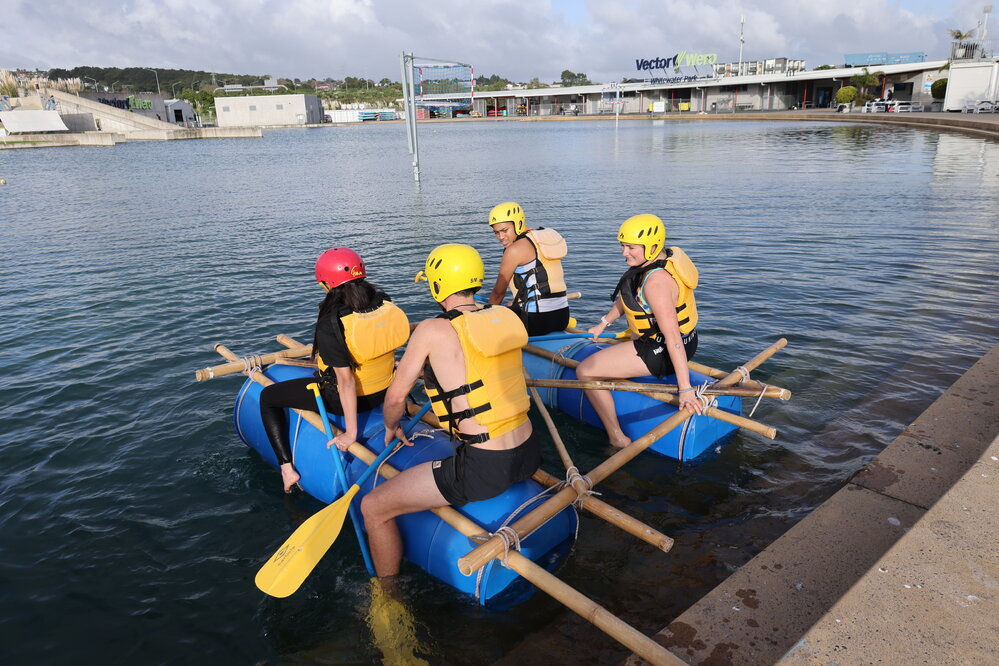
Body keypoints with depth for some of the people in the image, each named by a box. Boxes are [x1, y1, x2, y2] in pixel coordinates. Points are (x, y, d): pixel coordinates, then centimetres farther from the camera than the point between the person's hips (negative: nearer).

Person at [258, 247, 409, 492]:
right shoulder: (385, 304, -10)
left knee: (267, 397, 13)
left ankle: (287, 468, 9)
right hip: (384, 391, 6)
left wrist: (351, 433, -19)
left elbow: (346, 381, -27)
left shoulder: (330, 324, -27)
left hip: (341, 398, -6)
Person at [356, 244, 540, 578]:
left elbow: (396, 397, -4)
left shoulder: (433, 330, -11)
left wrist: (391, 427, 18)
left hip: (483, 469, -7)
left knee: (373, 508, 6)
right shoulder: (505, 316, 5)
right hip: (529, 455, 7)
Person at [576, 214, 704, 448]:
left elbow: (673, 337, -33)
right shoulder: (663, 257, 1)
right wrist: (604, 323, 20)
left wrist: (685, 388, -33)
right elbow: (629, 296, 17)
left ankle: (618, 440, 0)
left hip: (659, 351, -10)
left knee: (585, 371, -9)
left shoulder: (656, 282, -30)